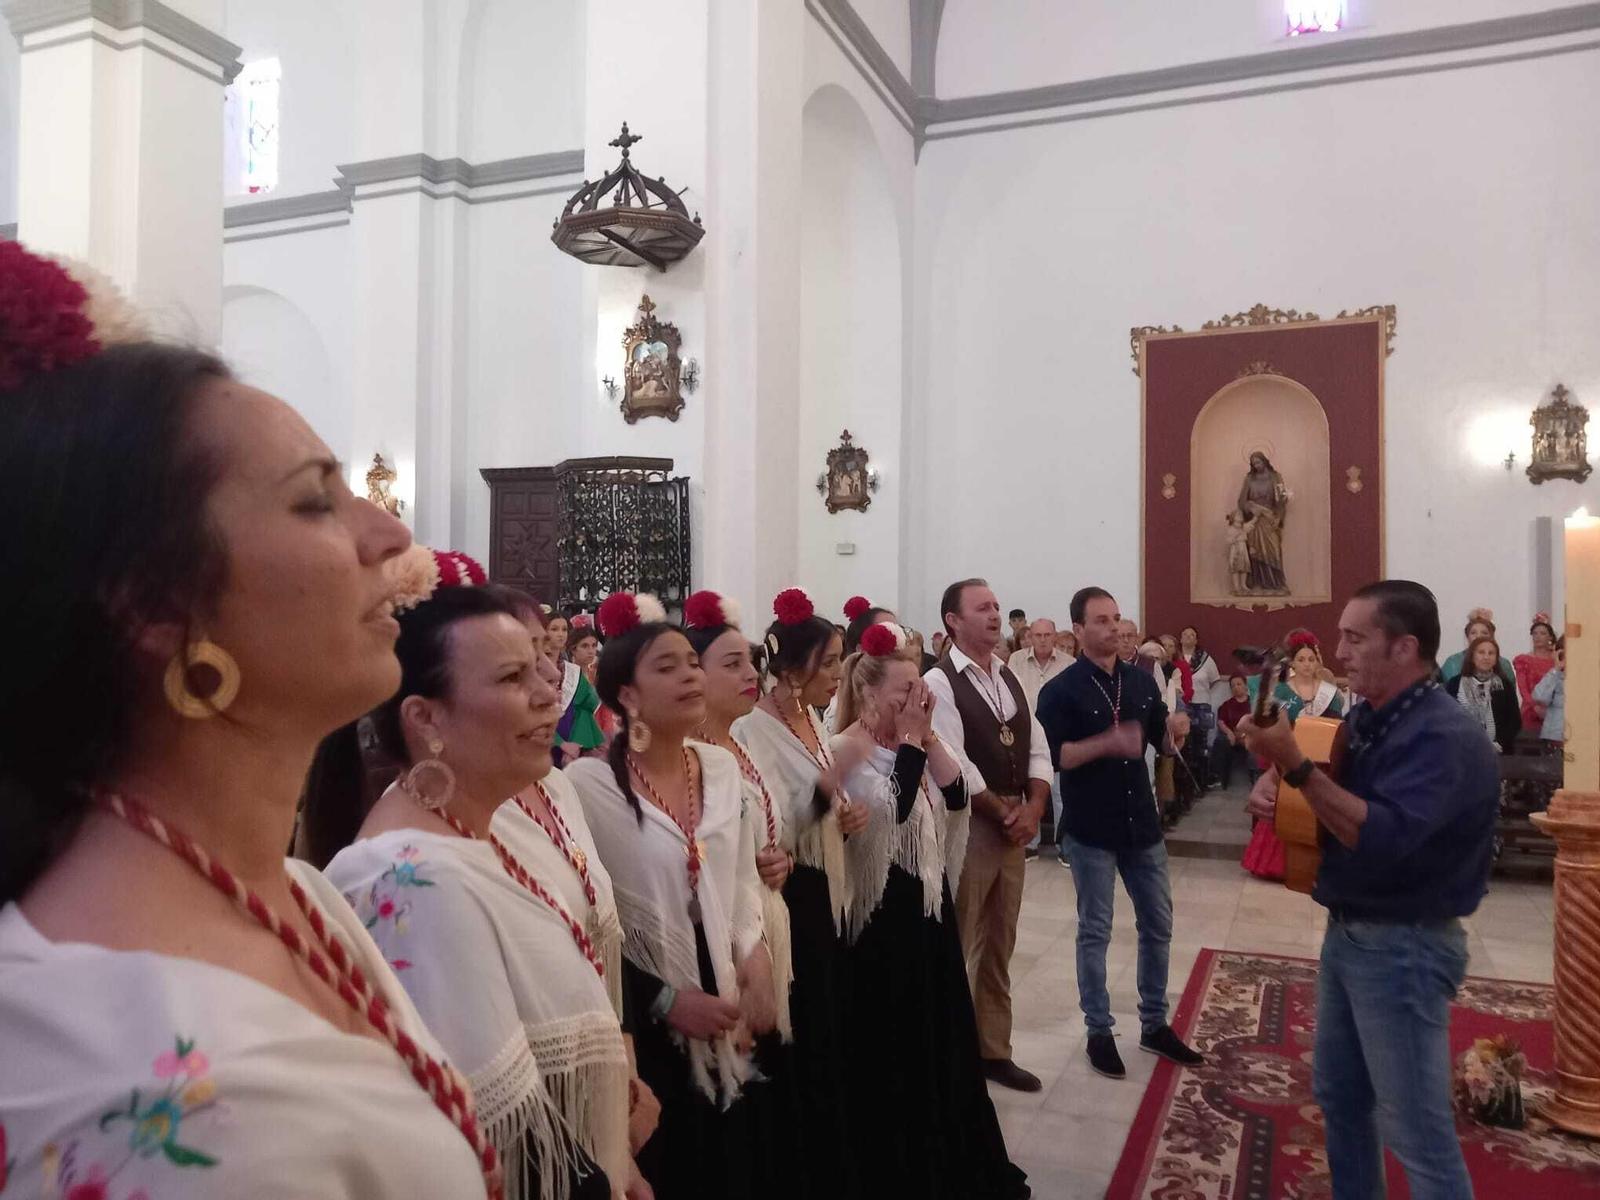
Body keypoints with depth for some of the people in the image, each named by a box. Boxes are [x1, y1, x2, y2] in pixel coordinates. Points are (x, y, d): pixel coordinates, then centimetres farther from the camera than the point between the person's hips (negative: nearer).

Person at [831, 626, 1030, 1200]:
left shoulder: (911, 743, 5)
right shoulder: (848, 749, -17)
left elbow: (956, 797, -4)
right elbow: (894, 808, -29)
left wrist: (927, 733, -10)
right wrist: (911, 737, -22)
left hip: (928, 903, 8)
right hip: (882, 912, -8)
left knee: (940, 1032, 19)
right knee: (892, 1045, 6)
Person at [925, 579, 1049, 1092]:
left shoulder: (1010, 679, 12)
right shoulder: (939, 682, -11)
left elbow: (1036, 750, 10)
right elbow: (955, 765, -17)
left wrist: (1032, 808, -5)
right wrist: (1004, 813, -10)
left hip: (1014, 825, 7)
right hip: (965, 827, -7)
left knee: (999, 947, 16)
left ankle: (994, 1050, 29)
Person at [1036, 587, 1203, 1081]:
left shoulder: (1142, 681, 6)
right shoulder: (1060, 690, -11)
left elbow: (1164, 745, 12)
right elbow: (1053, 756, -18)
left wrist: (1176, 730, -11)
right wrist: (1108, 743, -30)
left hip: (1142, 824, 6)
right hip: (1091, 830, -5)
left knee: (1158, 926, 14)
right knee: (1095, 932, 6)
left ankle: (1154, 1024, 30)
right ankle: (1099, 1032, 20)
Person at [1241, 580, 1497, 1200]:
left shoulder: (1444, 736, -20)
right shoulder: (1365, 718, 7)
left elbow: (1382, 835, -32)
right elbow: (1332, 789, 18)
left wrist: (1294, 764, -35)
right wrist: (1273, 778, -5)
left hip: (1403, 947, -9)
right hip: (1346, 932, 9)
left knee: (1416, 1129, 0)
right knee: (1338, 1095, 20)